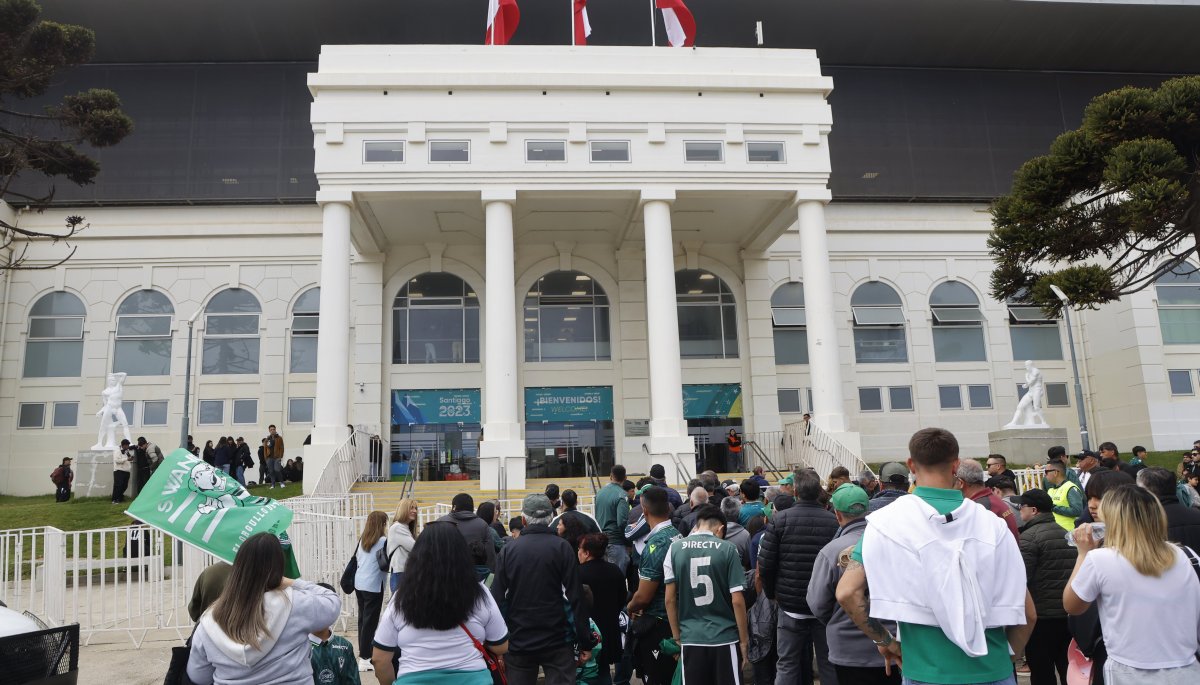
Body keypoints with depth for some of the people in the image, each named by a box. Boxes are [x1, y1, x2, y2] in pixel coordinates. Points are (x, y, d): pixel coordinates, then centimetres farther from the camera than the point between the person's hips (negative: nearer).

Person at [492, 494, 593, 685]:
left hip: (519, 642, 2)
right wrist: (585, 643, -5)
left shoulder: (508, 550, -1)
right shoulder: (562, 547, -8)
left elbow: (498, 598, -2)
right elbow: (576, 598, -11)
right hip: (557, 642, -2)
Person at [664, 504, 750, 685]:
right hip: (725, 638, -1)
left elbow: (669, 599, 0)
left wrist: (677, 636, 10)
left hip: (690, 639, 2)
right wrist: (744, 640, 3)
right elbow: (737, 600, -7)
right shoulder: (727, 549, -7)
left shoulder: (675, 548, -1)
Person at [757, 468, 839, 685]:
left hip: (790, 604, 0)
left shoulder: (780, 519, -9)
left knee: (787, 665, 9)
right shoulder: (834, 521, -8)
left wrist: (772, 593, 8)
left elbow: (765, 564, -9)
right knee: (828, 664, 13)